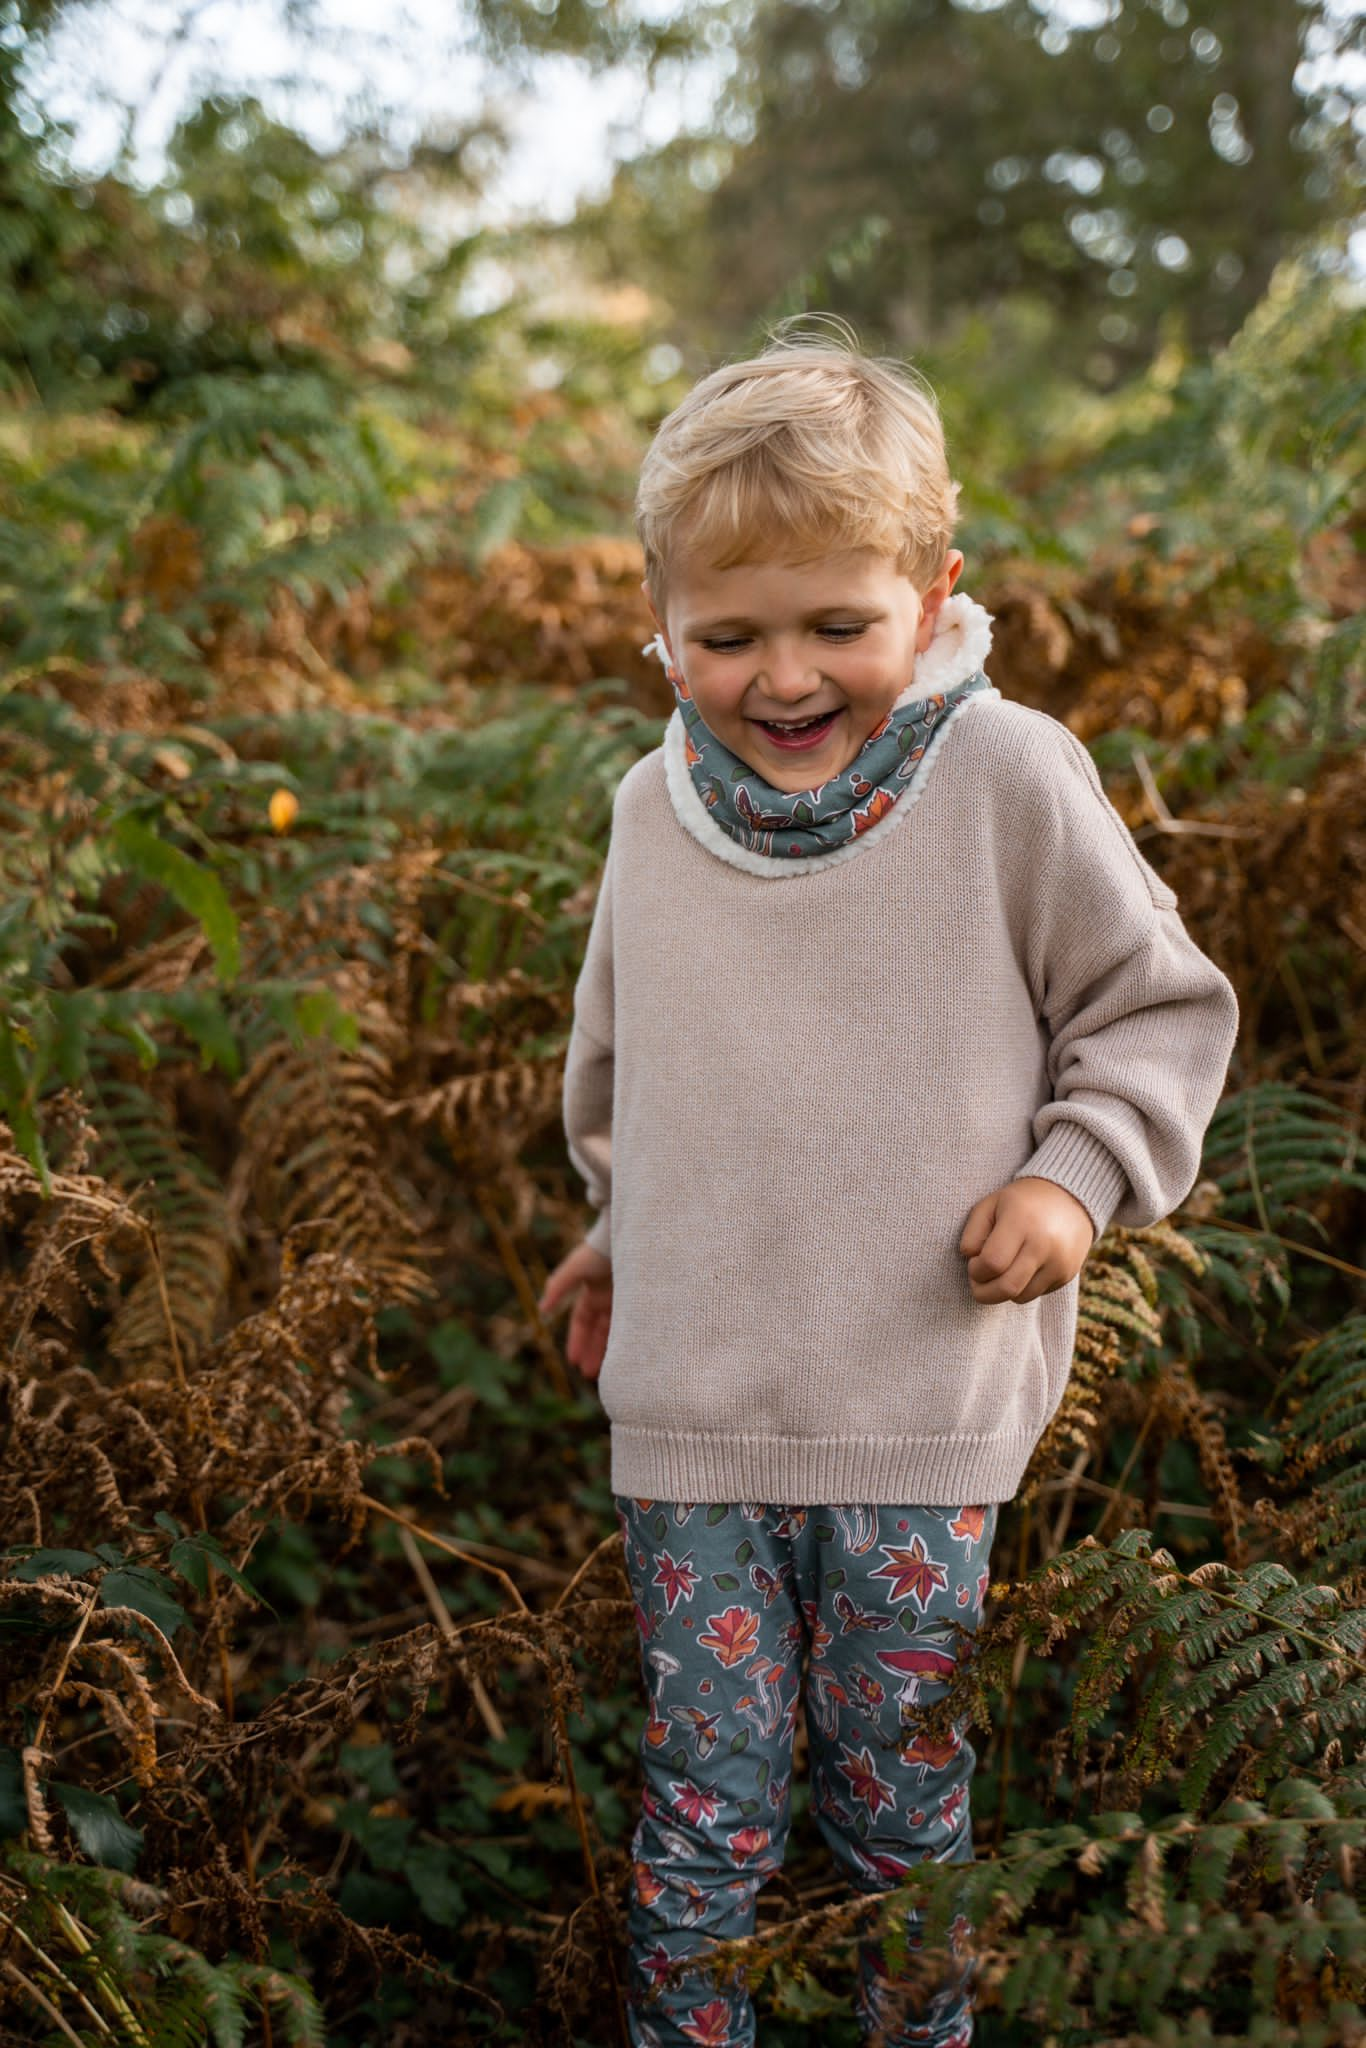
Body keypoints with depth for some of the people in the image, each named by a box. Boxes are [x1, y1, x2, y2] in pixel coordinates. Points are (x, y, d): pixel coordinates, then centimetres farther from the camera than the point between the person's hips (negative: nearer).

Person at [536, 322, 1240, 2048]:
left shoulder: (1008, 776, -9)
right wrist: (622, 1231, 26)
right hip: (688, 1403, 2)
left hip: (924, 1408, -2)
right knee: (704, 1786, 9)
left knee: (898, 1783, 12)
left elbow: (1161, 1005, 2)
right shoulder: (656, 810, 2)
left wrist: (1080, 1175, -10)